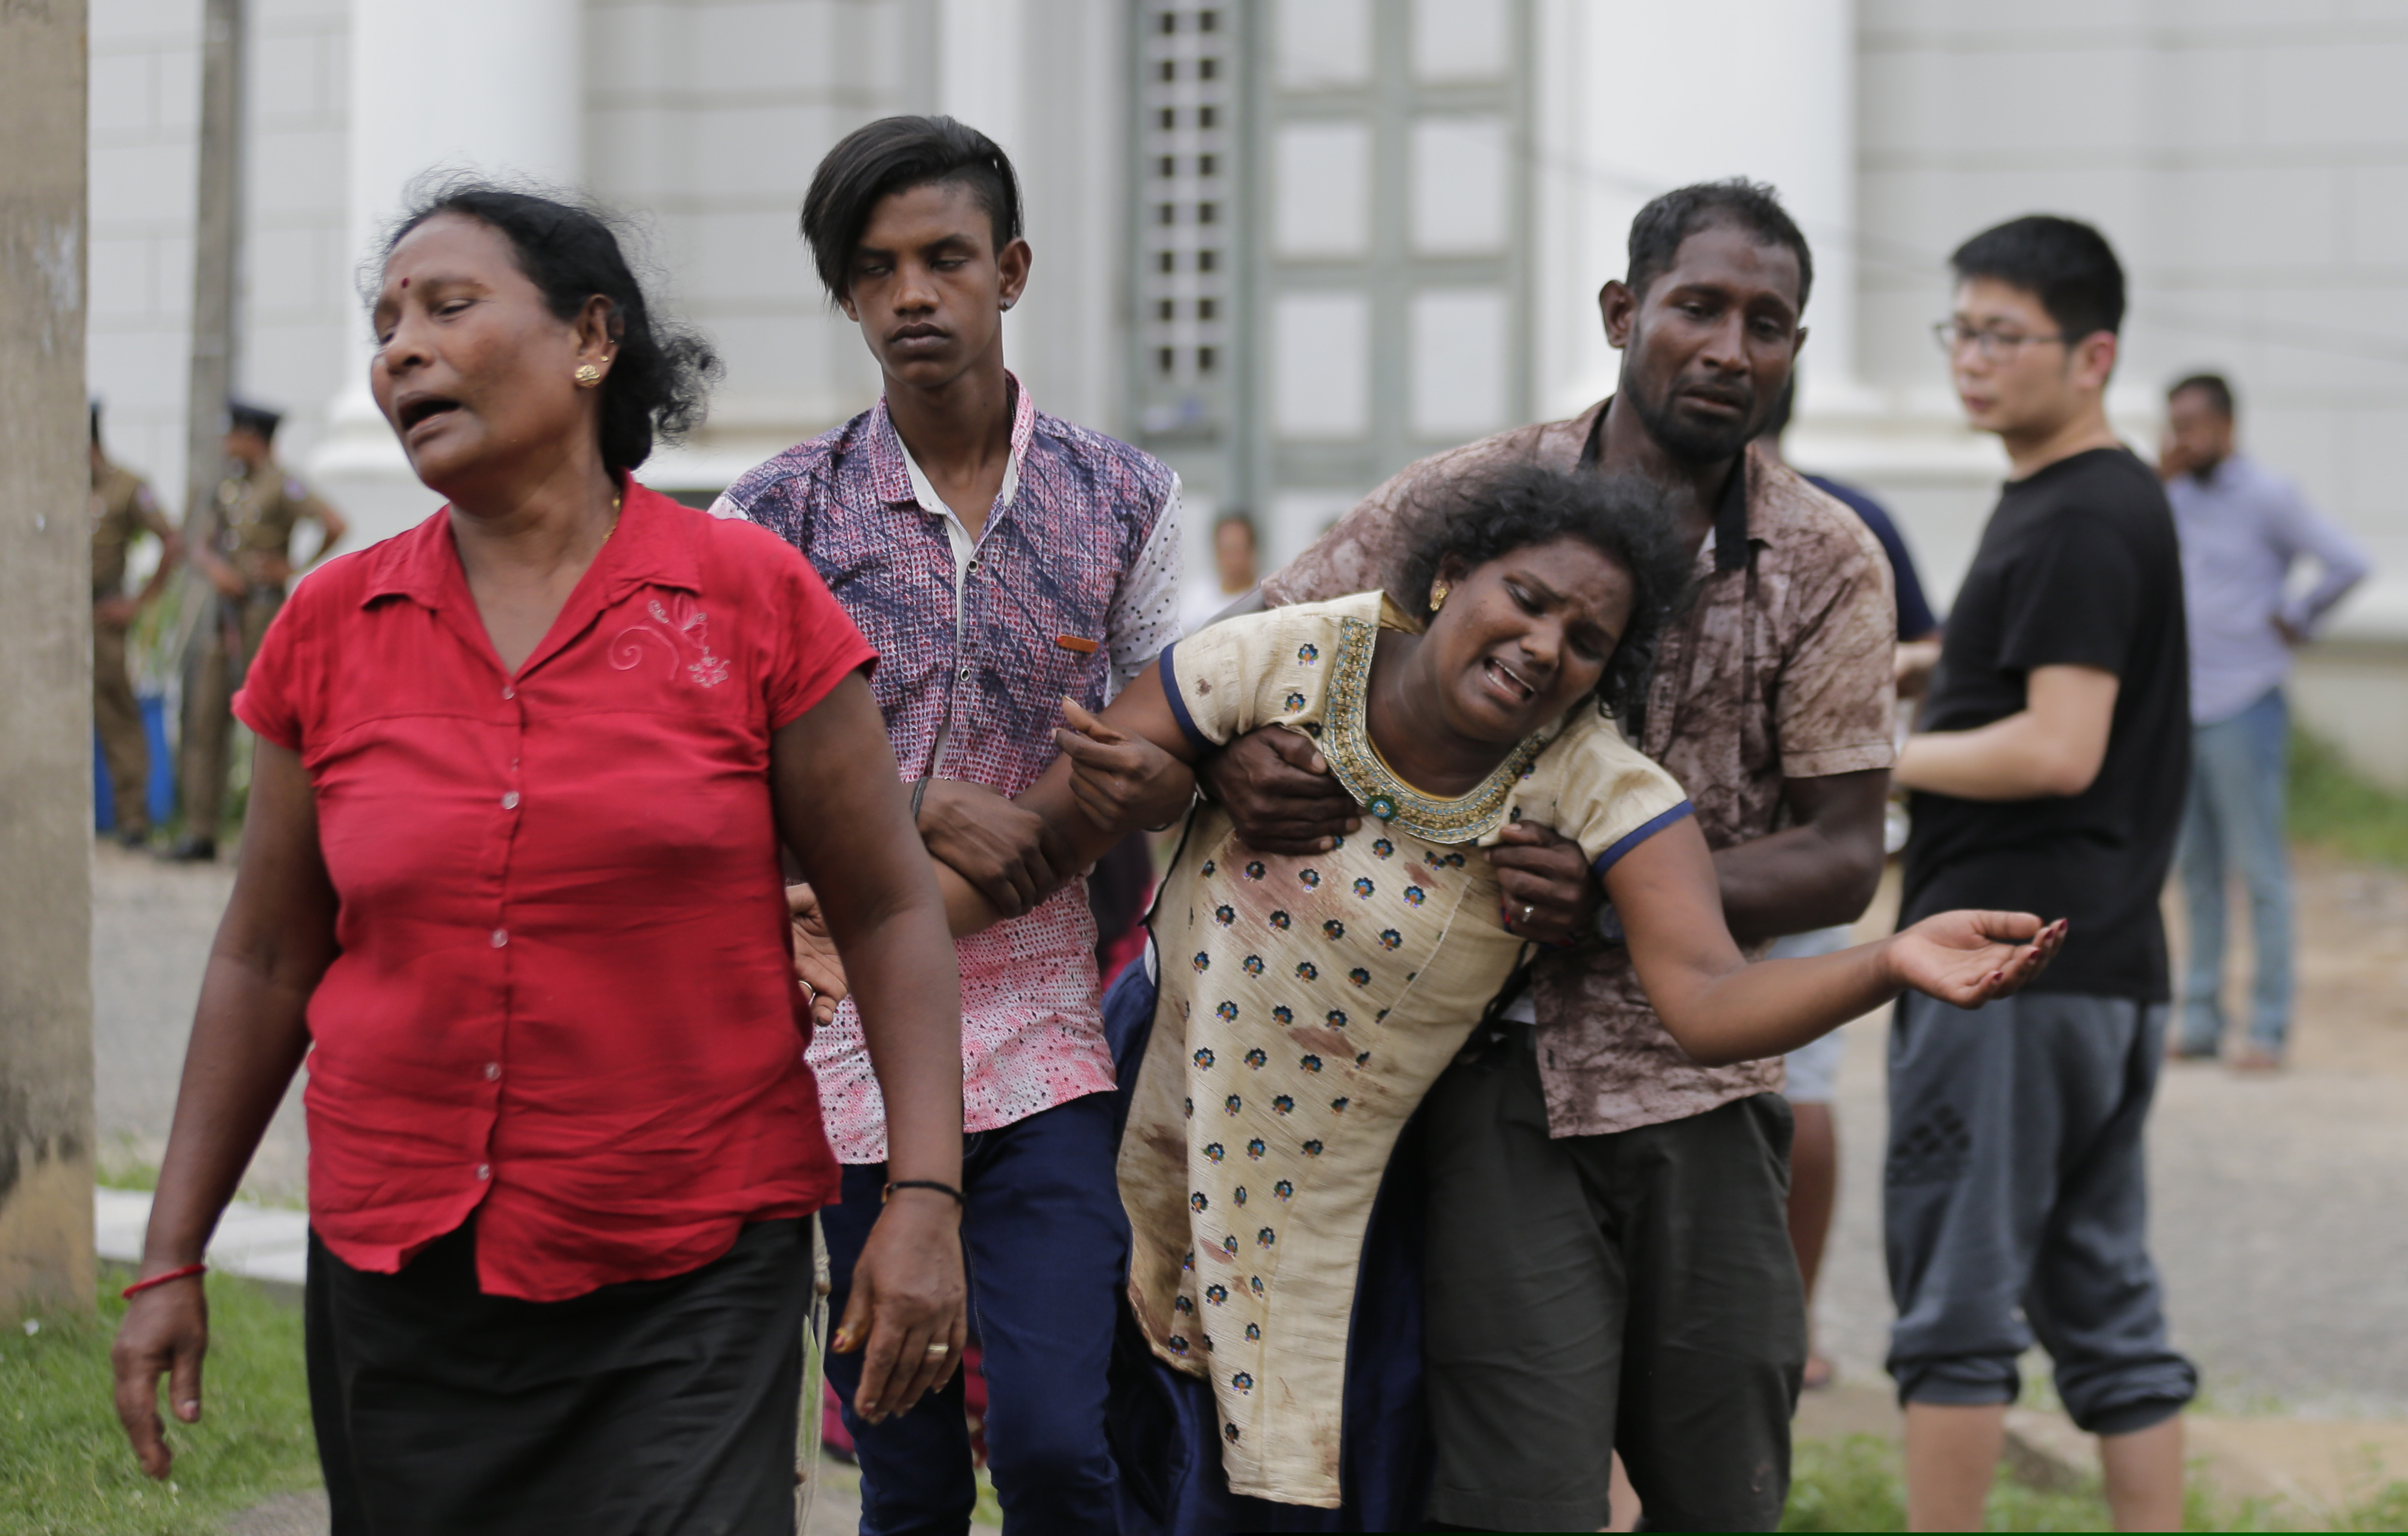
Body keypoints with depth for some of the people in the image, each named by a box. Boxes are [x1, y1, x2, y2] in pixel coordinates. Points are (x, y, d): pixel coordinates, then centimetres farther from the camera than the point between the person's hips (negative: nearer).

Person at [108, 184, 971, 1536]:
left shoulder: (750, 599, -3)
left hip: (691, 1286, -3)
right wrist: (173, 1259, 10)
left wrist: (926, 1198, -9)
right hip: (400, 1286, 3)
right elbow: (266, 964, 11)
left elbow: (889, 914, -1)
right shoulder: (331, 631, 5)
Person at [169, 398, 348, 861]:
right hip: (221, 614, 8)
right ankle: (200, 834, 6)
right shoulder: (228, 488, 15)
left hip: (261, 611, -8)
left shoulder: (282, 486, -9)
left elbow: (336, 526, -21)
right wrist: (213, 567, -11)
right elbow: (200, 544, 11)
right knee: (204, 720, 4)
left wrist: (297, 569, -11)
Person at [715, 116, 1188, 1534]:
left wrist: (1142, 770, -16)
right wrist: (922, 808, -15)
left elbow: (1172, 763, 8)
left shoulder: (1127, 501, 5)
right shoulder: (775, 516, 2)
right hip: (858, 1041, 0)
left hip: (1050, 1037, 0)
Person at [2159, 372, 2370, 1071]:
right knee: (2195, 873, 9)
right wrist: (2158, 482, -1)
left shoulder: (2268, 496, -7)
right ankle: (2200, 1022, 14)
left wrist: (2296, 618, -5)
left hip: (2242, 708, -6)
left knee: (2261, 873, -2)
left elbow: (2348, 562, -14)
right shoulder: (2177, 495, 12)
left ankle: (2269, 1030, 1)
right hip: (2179, 707, 6)